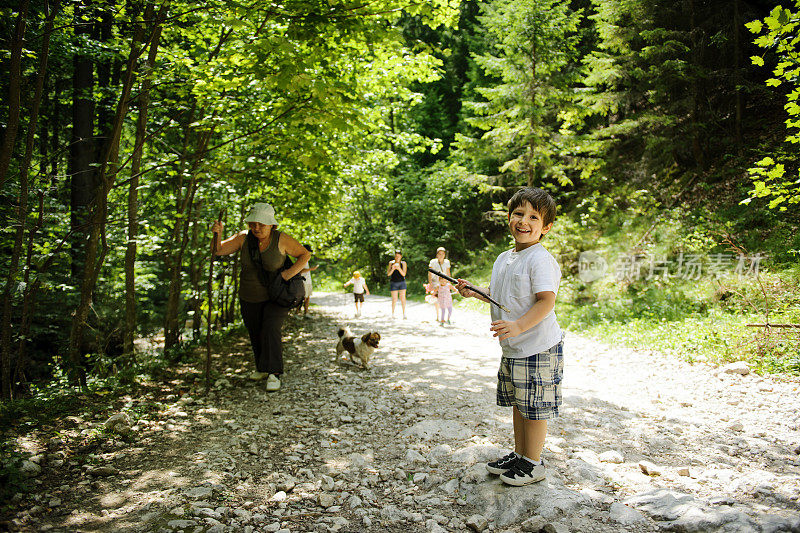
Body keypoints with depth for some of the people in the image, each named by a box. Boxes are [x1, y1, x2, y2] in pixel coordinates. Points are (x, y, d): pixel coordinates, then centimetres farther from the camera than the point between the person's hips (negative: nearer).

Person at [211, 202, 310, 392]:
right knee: (255, 334, 13)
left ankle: (274, 374, -17)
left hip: (276, 297, -4)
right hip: (250, 298, 4)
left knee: (270, 331, -19)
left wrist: (290, 273, -24)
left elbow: (305, 255, -11)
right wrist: (218, 233, -27)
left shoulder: (281, 239, -18)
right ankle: (262, 368, 32)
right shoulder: (244, 238, -10)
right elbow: (219, 250, -8)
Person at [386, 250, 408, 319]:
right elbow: (388, 274, -3)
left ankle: (404, 314, -2)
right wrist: (392, 269, -21)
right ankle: (393, 313, 14)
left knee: (403, 298, -7)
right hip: (393, 282, 0)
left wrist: (399, 268, -25)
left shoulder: (403, 263, -2)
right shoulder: (391, 263, 0)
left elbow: (403, 274, -10)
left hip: (401, 282, 0)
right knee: (394, 299, -1)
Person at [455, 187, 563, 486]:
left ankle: (533, 464, 19)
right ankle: (519, 455, 34)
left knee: (533, 407, 3)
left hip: (537, 349, -9)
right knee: (517, 405, 19)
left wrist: (518, 326, -34)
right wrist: (474, 292, 11)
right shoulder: (503, 259, 11)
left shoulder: (540, 260, -17)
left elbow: (546, 301, -25)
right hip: (512, 349, 9)